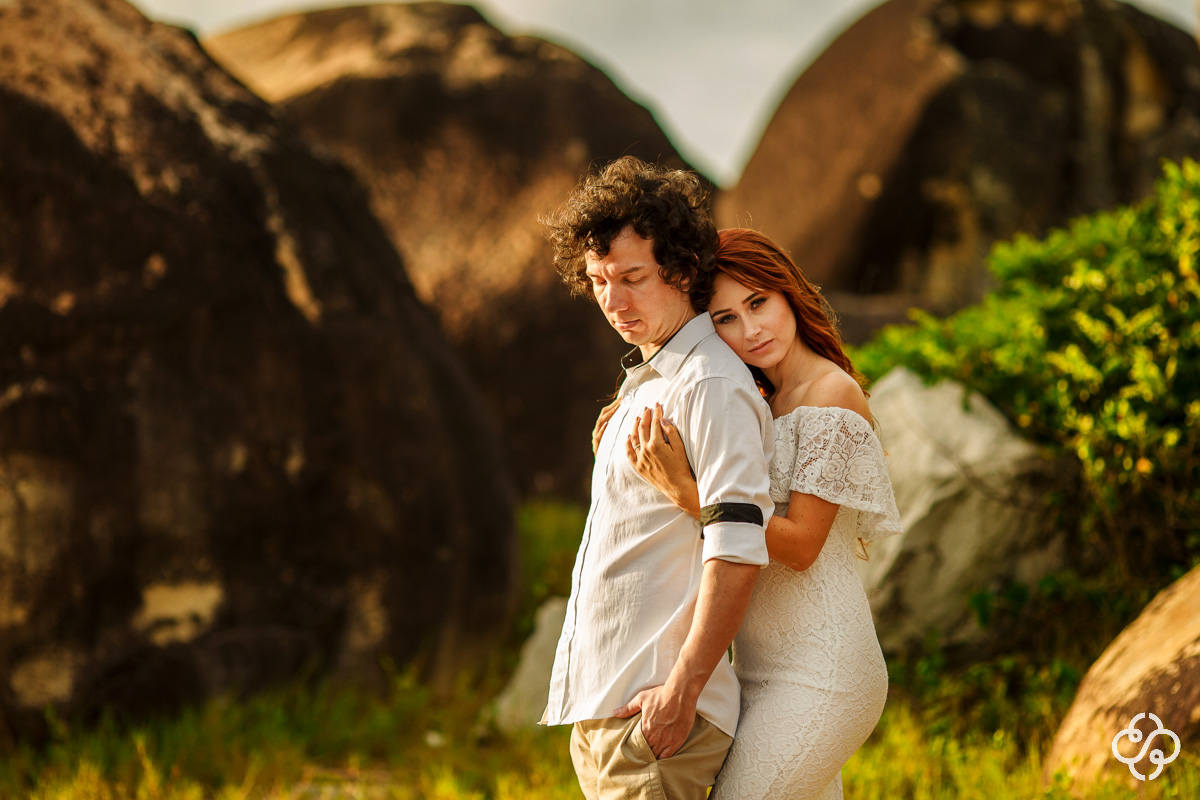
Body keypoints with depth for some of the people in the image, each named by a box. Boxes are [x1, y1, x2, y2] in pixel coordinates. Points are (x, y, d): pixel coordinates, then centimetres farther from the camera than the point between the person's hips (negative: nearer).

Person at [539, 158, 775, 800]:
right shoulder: (643, 386, 20)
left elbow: (737, 551, -21)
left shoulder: (711, 386, -11)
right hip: (596, 705, 9)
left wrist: (682, 688, -23)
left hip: (653, 709, -9)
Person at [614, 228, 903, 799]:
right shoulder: (768, 402, 16)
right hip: (763, 668, 9)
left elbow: (800, 546, -16)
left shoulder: (831, 394, -10)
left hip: (816, 671, -9)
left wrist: (683, 489, -25)